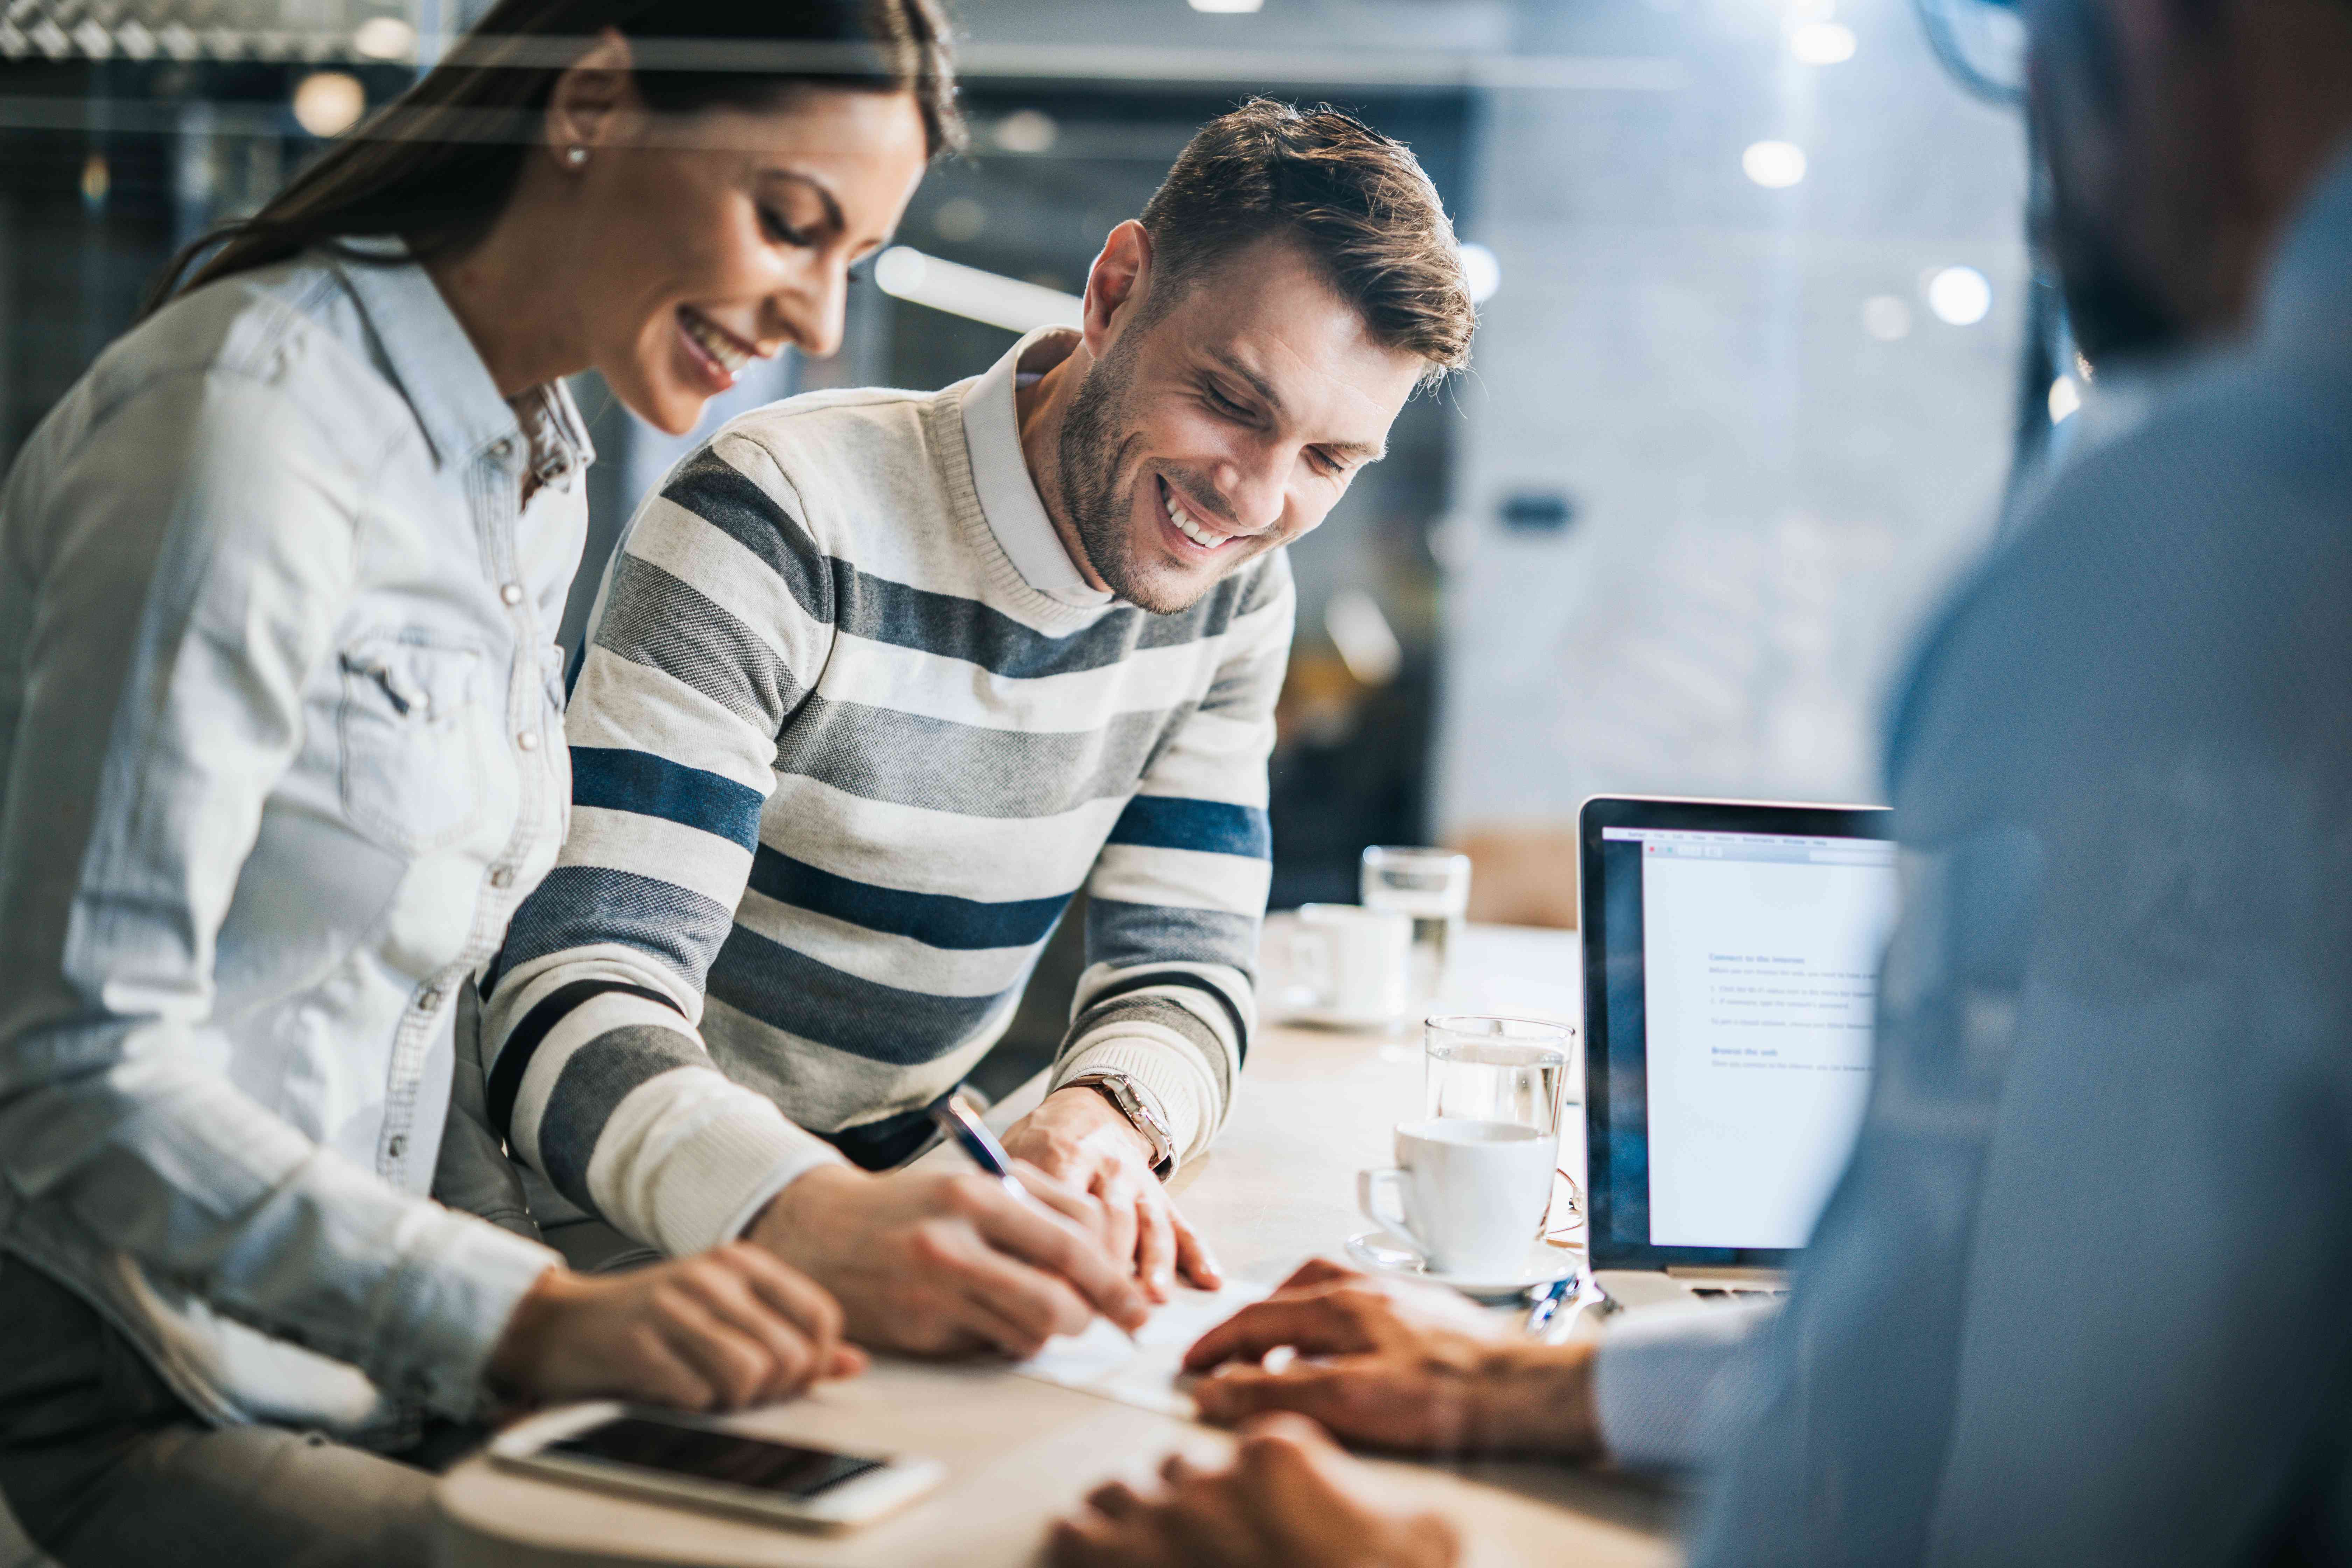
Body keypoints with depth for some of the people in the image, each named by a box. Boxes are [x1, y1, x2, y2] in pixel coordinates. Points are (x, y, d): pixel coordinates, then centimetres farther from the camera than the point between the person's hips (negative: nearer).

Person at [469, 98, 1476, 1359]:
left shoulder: (1232, 593, -1)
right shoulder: (783, 524, -21)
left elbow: (1180, 972, 0)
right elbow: (575, 1004, -28)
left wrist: (1104, 1121, -25)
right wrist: (820, 1220, -48)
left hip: (889, 1200, 4)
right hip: (619, 1242, -4)